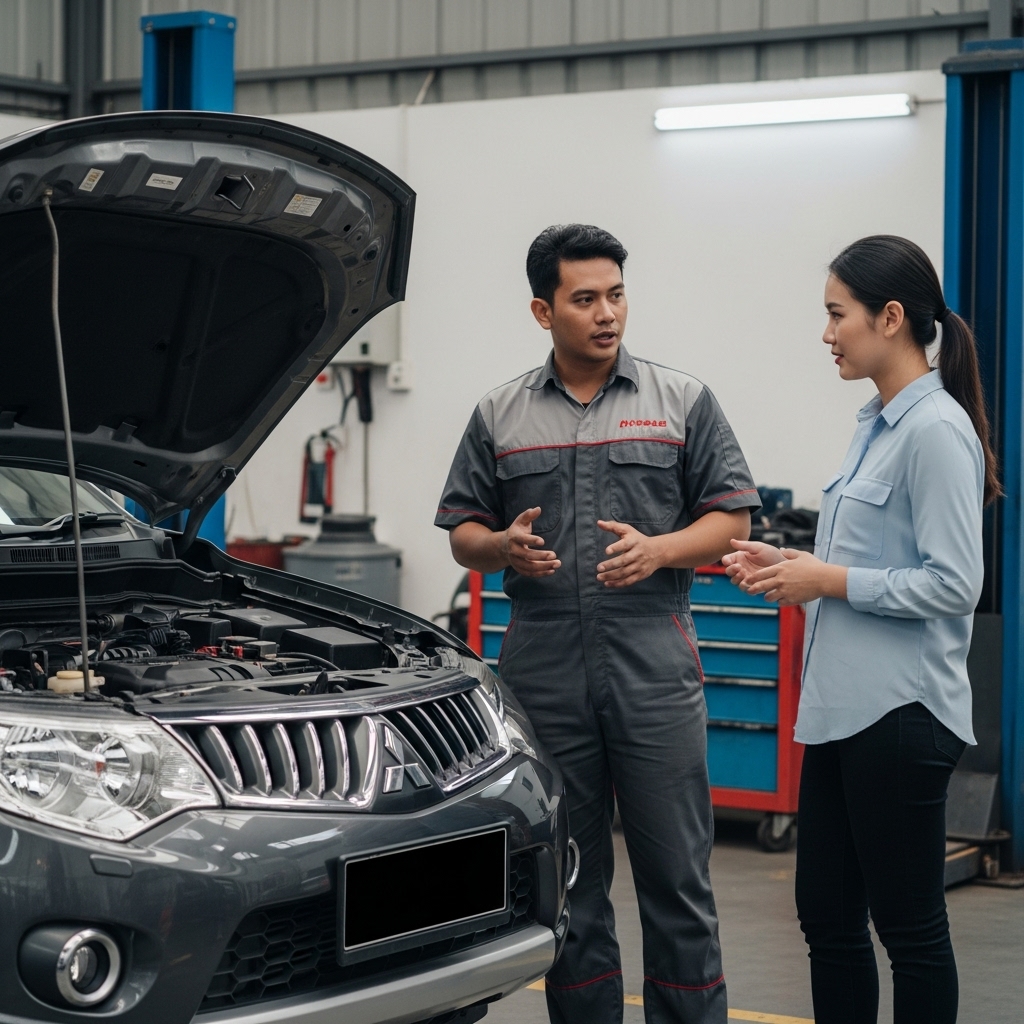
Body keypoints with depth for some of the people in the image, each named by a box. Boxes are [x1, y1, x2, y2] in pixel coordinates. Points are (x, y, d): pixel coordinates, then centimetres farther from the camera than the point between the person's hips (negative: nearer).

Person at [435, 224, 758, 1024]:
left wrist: (658, 550, -13)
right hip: (544, 678, 2)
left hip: (655, 670, -1)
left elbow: (732, 519, 5)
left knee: (676, 876, 0)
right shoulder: (500, 417, 11)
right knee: (568, 883, 8)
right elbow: (461, 531, 13)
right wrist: (502, 545, -10)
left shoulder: (683, 403, 7)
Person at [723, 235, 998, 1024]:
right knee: (826, 915, 14)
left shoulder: (936, 430, -15)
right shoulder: (878, 425, 14)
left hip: (901, 713, -10)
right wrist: (793, 567, 10)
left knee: (909, 925, 1)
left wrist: (830, 581, -14)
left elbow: (954, 583, -20)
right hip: (842, 707, 10)